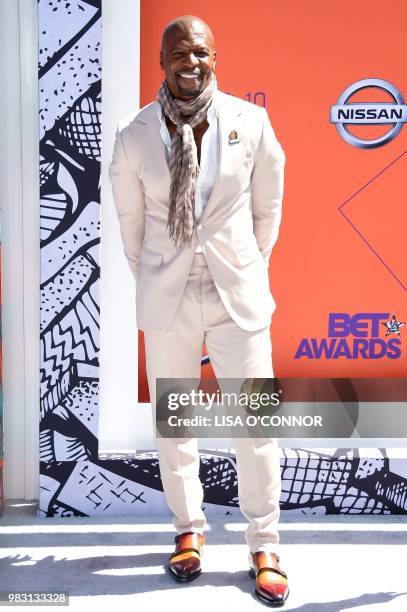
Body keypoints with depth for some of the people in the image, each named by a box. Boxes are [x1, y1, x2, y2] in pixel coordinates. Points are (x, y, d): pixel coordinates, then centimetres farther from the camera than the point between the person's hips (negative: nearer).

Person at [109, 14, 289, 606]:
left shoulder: (251, 123, -3)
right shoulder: (134, 135, -2)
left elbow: (268, 207, 8)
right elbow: (130, 220, 8)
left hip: (238, 294, 0)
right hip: (167, 299, 1)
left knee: (256, 423, 2)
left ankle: (265, 547, 22)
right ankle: (189, 530, 33)